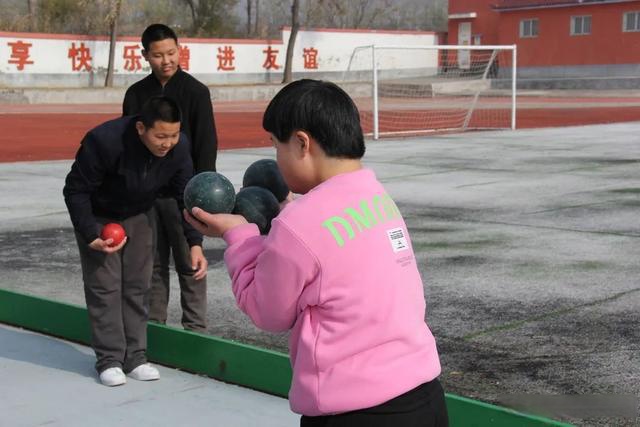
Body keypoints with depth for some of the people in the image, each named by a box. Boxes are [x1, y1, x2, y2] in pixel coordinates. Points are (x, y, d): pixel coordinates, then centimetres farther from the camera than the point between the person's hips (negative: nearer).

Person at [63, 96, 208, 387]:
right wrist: (91, 237, -28)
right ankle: (109, 360, 3)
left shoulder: (179, 147, -24)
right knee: (104, 287, -6)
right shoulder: (103, 141, -36)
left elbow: (185, 197, -11)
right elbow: (75, 190, -23)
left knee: (138, 286, 5)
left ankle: (135, 357, 14)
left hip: (139, 217, 4)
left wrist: (195, 243, -20)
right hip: (98, 218, -4)